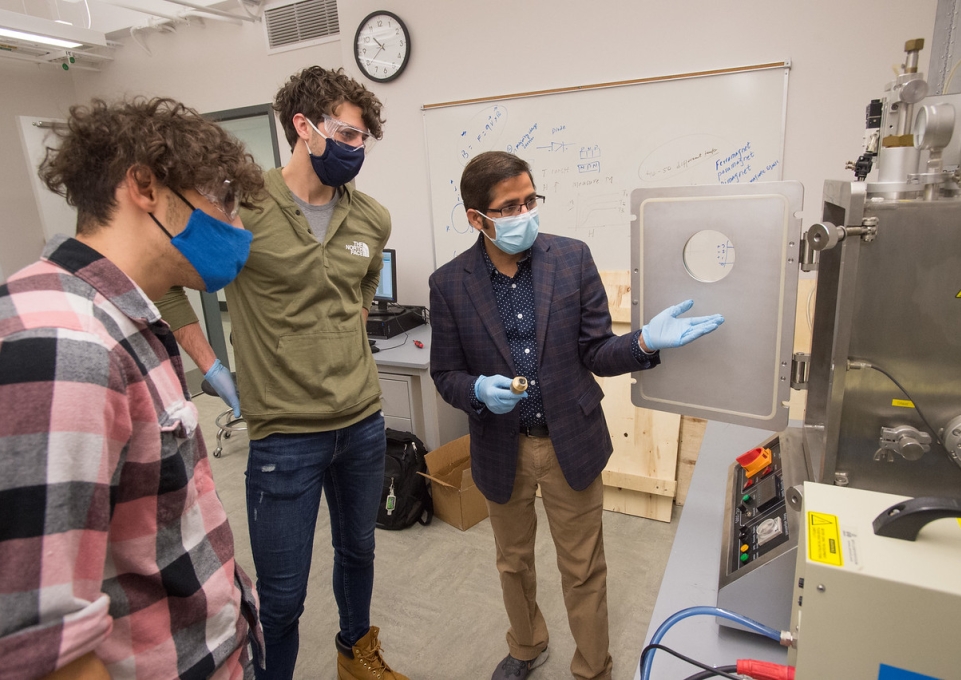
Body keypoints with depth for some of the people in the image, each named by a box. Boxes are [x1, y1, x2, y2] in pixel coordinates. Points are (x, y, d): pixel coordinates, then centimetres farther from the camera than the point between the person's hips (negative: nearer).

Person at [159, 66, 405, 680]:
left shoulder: (373, 220, 1)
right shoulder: (243, 208, -14)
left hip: (364, 421, 5)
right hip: (286, 430, -5)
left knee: (358, 549, 24)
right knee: (281, 594, 8)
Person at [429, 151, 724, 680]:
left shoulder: (573, 258, -9)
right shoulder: (449, 284, -9)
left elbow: (595, 353, -6)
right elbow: (446, 373, -3)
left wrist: (645, 341, -25)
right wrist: (479, 391, -24)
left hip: (571, 442, -1)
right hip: (501, 449, 1)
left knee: (583, 572, 15)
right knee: (513, 563, 24)